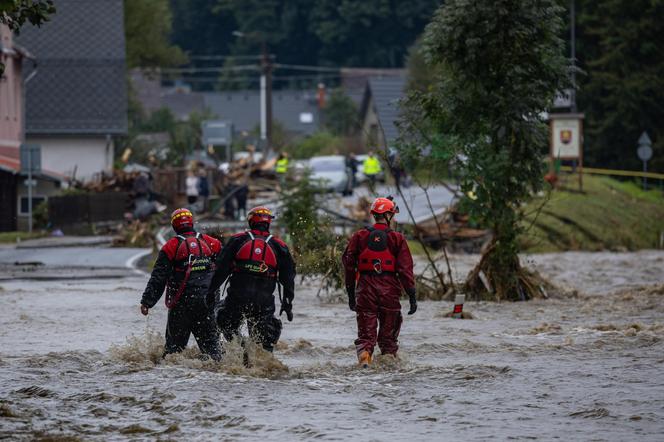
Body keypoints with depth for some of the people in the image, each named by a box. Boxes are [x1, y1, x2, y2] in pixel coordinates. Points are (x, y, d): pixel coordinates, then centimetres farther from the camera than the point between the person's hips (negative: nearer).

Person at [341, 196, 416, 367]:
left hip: (365, 287, 1)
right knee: (388, 332, 14)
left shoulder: (359, 236, 3)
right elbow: (405, 268, -6)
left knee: (366, 331, 3)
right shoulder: (397, 239, -3)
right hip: (389, 289, -1)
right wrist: (412, 294, -2)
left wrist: (350, 292, 13)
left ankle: (364, 354, -21)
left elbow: (349, 264, 5)